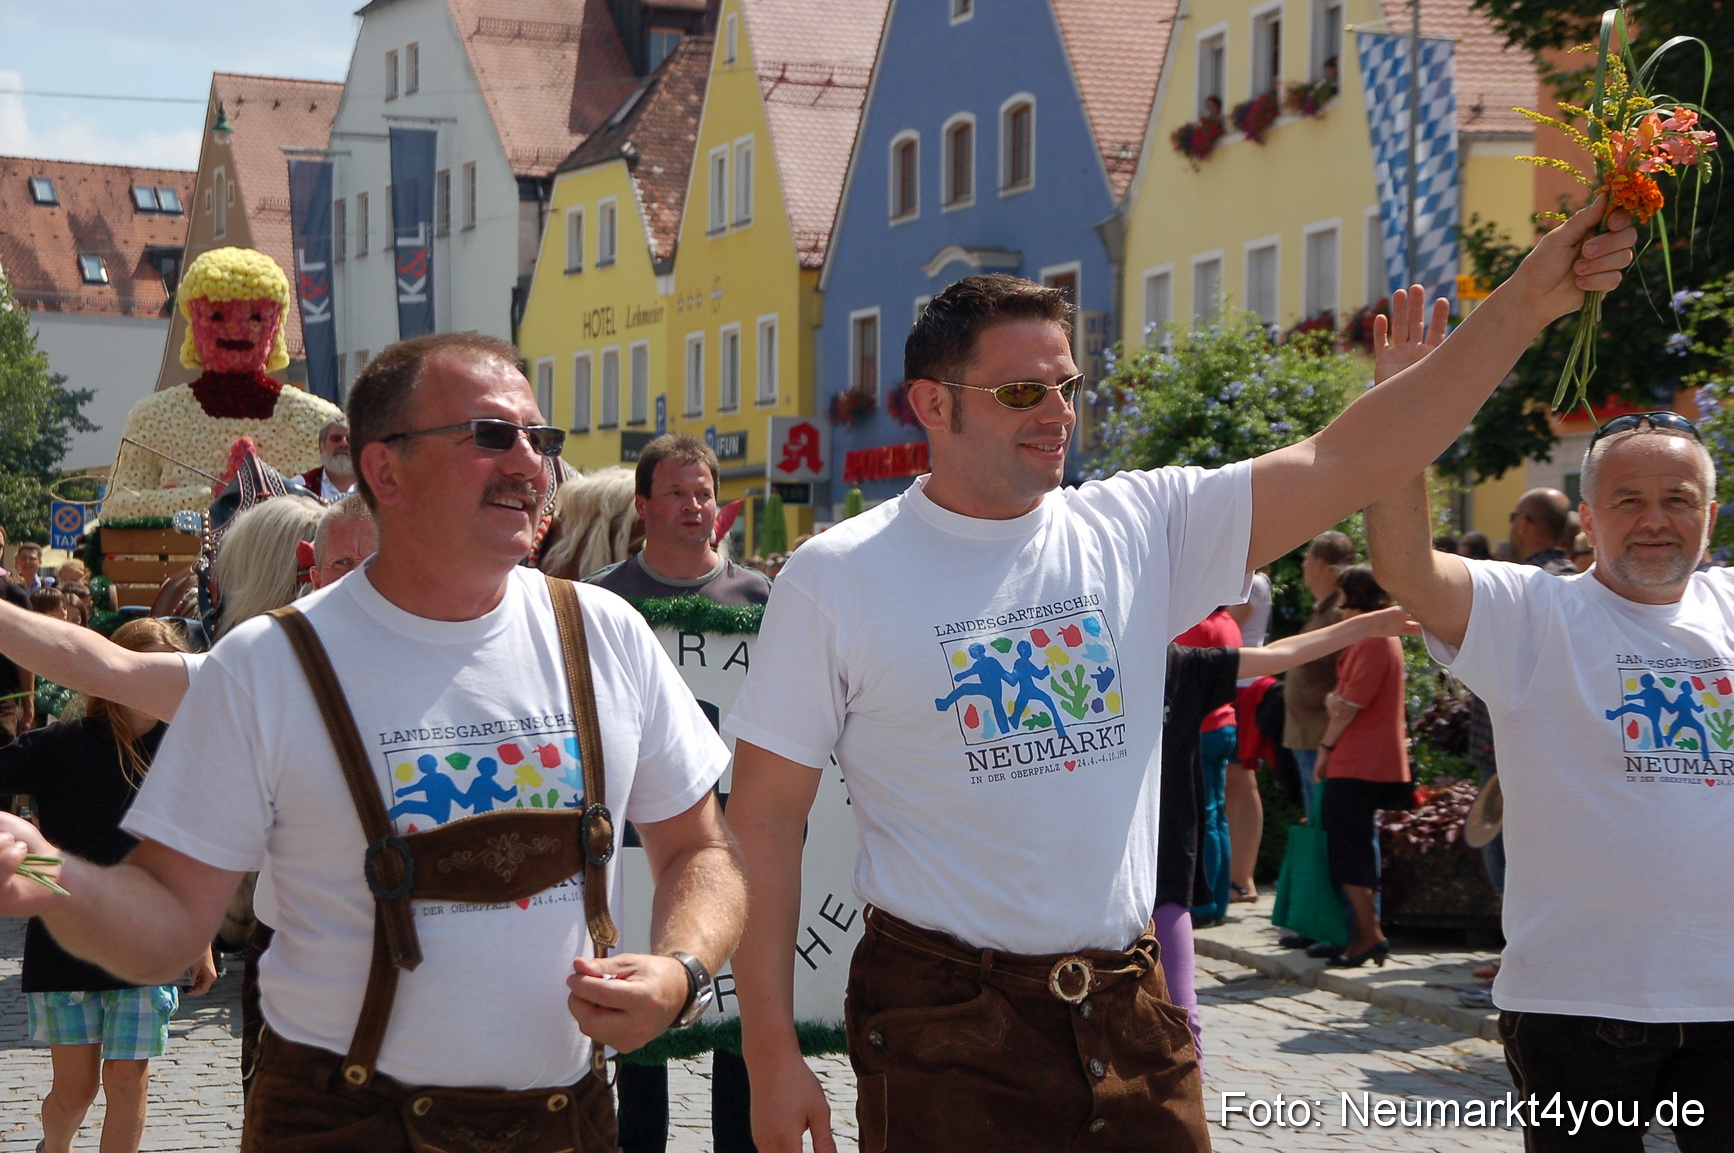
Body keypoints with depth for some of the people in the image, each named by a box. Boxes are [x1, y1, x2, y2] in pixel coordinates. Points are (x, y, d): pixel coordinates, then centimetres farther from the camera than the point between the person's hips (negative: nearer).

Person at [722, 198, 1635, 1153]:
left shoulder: (1141, 530, 4)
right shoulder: (836, 580, -5)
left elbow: (1340, 463, -4)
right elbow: (763, 816, -4)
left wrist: (1524, 304, -13)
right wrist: (772, 1055, -8)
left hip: (1129, 1008, 4)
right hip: (945, 1023, -3)